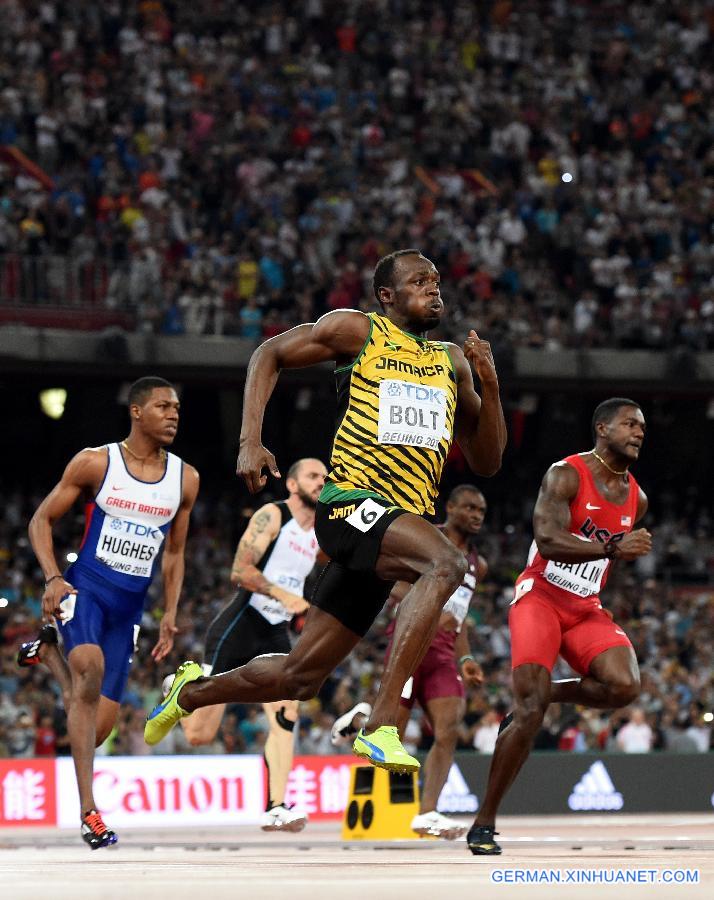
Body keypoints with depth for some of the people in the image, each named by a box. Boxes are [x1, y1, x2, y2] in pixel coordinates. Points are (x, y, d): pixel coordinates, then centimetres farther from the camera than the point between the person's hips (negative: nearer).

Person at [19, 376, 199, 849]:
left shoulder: (185, 480, 7)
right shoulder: (95, 463, -4)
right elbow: (42, 520, 2)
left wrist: (170, 614, 8)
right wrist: (53, 578, -14)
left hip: (130, 605, 4)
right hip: (85, 587, -4)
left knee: (97, 728, 0)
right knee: (91, 666, -35)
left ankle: (48, 650, 31)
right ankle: (89, 810, -32)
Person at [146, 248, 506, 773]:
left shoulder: (452, 362, 17)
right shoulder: (358, 331, 2)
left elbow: (487, 463, 18)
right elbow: (270, 355, 12)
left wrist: (489, 385, 2)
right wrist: (250, 442, -1)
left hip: (403, 523, 6)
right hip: (353, 503, -6)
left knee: (299, 677, 9)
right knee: (447, 564, -36)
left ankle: (192, 692, 37)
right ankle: (382, 726, -39)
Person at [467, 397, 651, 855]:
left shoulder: (637, 499, 11)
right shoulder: (566, 474, -9)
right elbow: (548, 540, -24)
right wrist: (613, 547, -31)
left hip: (586, 610, 6)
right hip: (540, 597, -6)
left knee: (625, 686, -23)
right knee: (530, 711, -19)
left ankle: (548, 695, 5)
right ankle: (484, 823, -8)